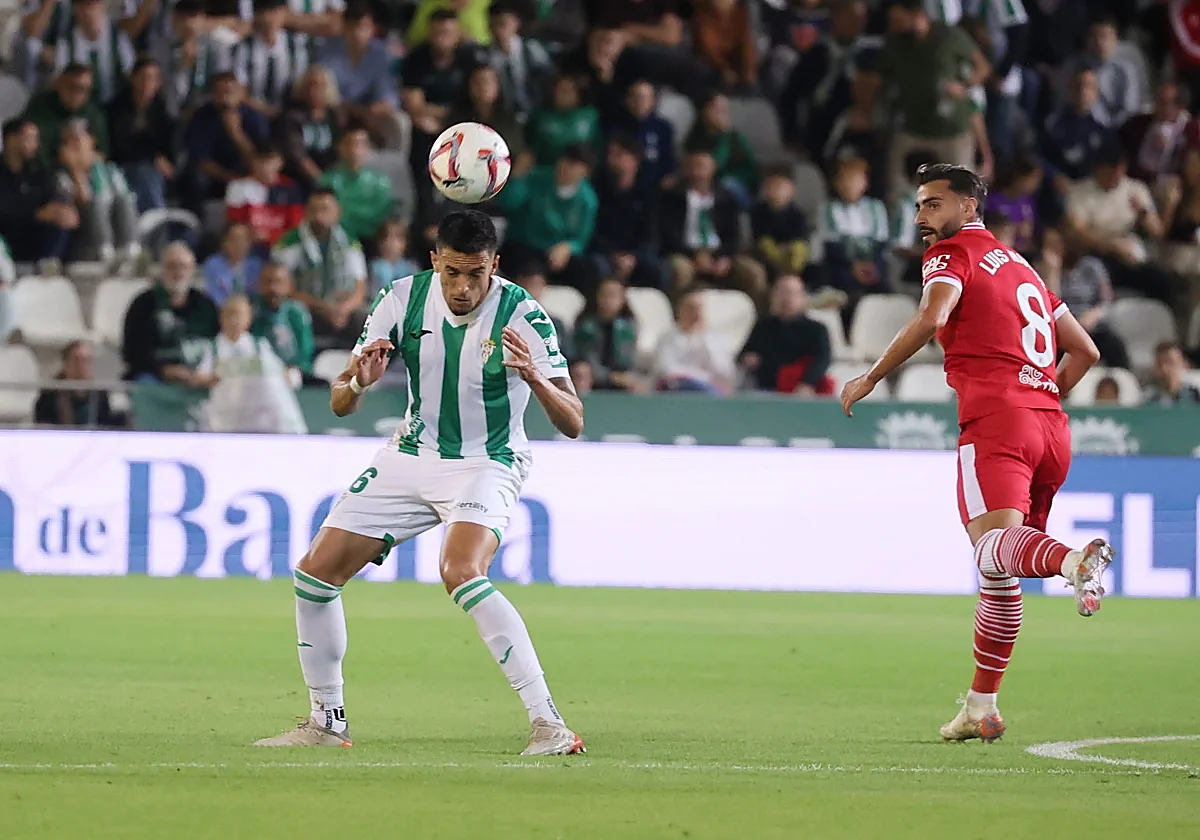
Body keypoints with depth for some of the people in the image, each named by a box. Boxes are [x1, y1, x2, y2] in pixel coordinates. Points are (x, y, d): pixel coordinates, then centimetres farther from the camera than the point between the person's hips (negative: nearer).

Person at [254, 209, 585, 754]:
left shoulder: (520, 314, -19)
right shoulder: (404, 300, -9)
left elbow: (572, 423, -22)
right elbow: (339, 404, -3)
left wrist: (534, 377, -42)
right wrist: (357, 384, -28)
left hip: (487, 464, -5)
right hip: (411, 458, 5)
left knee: (461, 573, -32)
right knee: (315, 572, -1)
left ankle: (548, 723, -31)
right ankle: (326, 722, 17)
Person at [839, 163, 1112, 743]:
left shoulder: (952, 252, 6)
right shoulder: (1018, 265, 29)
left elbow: (932, 317, -15)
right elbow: (1084, 351, 30)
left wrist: (870, 379, -8)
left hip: (995, 422, -8)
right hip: (1051, 428, 8)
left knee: (994, 549, -25)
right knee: (997, 571, 15)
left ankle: (1073, 560, -56)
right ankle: (980, 707, 18)